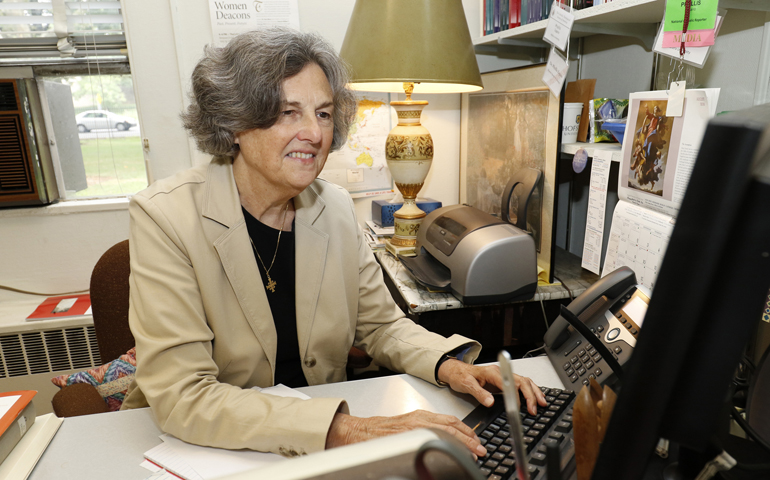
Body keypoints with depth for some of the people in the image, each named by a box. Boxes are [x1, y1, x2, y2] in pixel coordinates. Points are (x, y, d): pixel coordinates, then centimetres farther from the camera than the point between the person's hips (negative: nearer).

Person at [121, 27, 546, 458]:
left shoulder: (336, 208, -3)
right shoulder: (166, 216, -17)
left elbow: (382, 325, 4)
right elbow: (182, 398, -22)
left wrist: (449, 366, -15)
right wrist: (345, 430, -31)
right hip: (196, 443, -2)